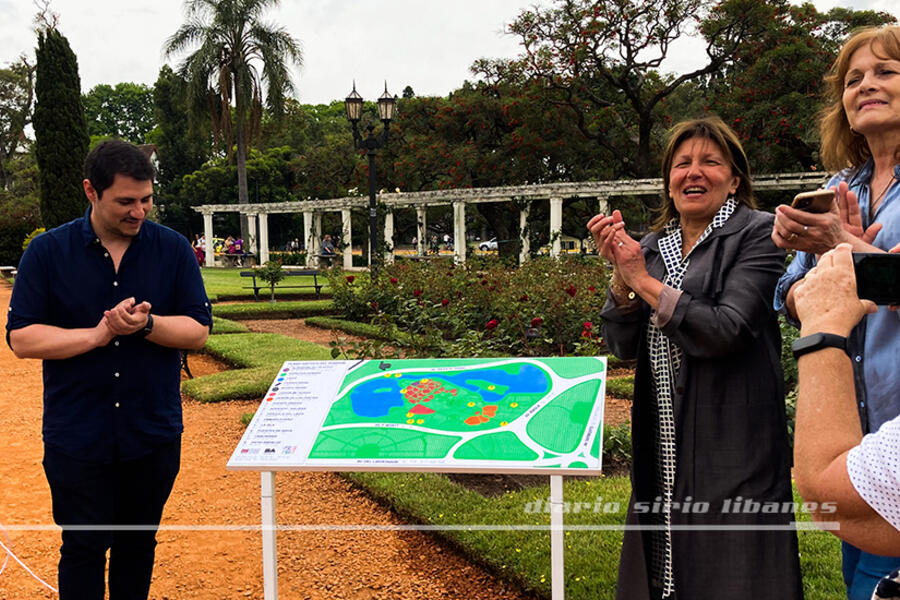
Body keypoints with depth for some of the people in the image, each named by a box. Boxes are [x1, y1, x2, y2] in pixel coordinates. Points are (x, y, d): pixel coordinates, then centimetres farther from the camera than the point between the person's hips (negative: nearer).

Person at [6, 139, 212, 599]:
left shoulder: (173, 249, -1)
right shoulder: (47, 252, -4)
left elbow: (198, 329, -3)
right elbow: (21, 338, -7)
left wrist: (146, 324, -21)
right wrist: (98, 334, -17)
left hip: (154, 434, 2)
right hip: (76, 436, -1)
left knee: (138, 544, 15)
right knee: (83, 548, 7)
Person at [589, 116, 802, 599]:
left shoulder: (757, 235, -6)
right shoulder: (651, 247, 11)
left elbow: (725, 332, -19)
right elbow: (622, 346, 4)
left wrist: (645, 282, -14)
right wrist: (621, 274, -11)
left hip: (733, 446, -5)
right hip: (662, 450, 6)